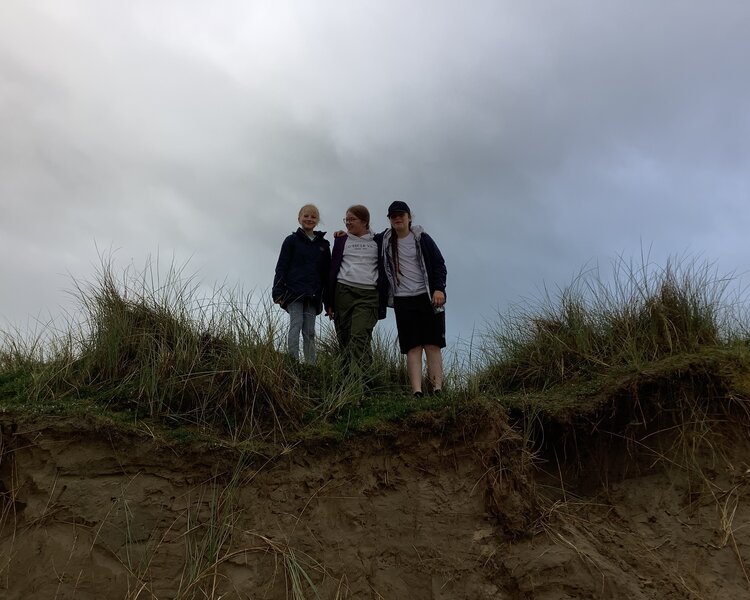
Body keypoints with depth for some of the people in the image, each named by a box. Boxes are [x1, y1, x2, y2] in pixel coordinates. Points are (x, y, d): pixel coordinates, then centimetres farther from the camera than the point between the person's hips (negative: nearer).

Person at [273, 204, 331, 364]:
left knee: (309, 331, 3)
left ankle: (310, 365, 5)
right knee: (296, 325, -11)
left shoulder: (323, 244, 13)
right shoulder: (292, 240, 4)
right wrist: (278, 292, -8)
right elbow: (281, 267, 1)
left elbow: (327, 272, 14)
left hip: (313, 295, 3)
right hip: (294, 292, -3)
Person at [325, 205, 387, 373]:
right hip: (343, 291, 2)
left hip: (368, 295, -2)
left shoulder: (378, 241, 13)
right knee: (344, 338, 0)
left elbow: (383, 271, 13)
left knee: (360, 337, -16)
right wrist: (329, 302, 7)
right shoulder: (341, 240, 16)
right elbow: (333, 269, 13)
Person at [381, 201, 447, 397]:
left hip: (427, 298, -1)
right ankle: (417, 392, -10)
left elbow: (440, 265, 2)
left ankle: (437, 389, -3)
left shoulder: (422, 238, 4)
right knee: (412, 347, -5)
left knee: (433, 345, -4)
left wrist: (439, 289, -12)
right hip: (402, 300, 2)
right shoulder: (385, 240, 11)